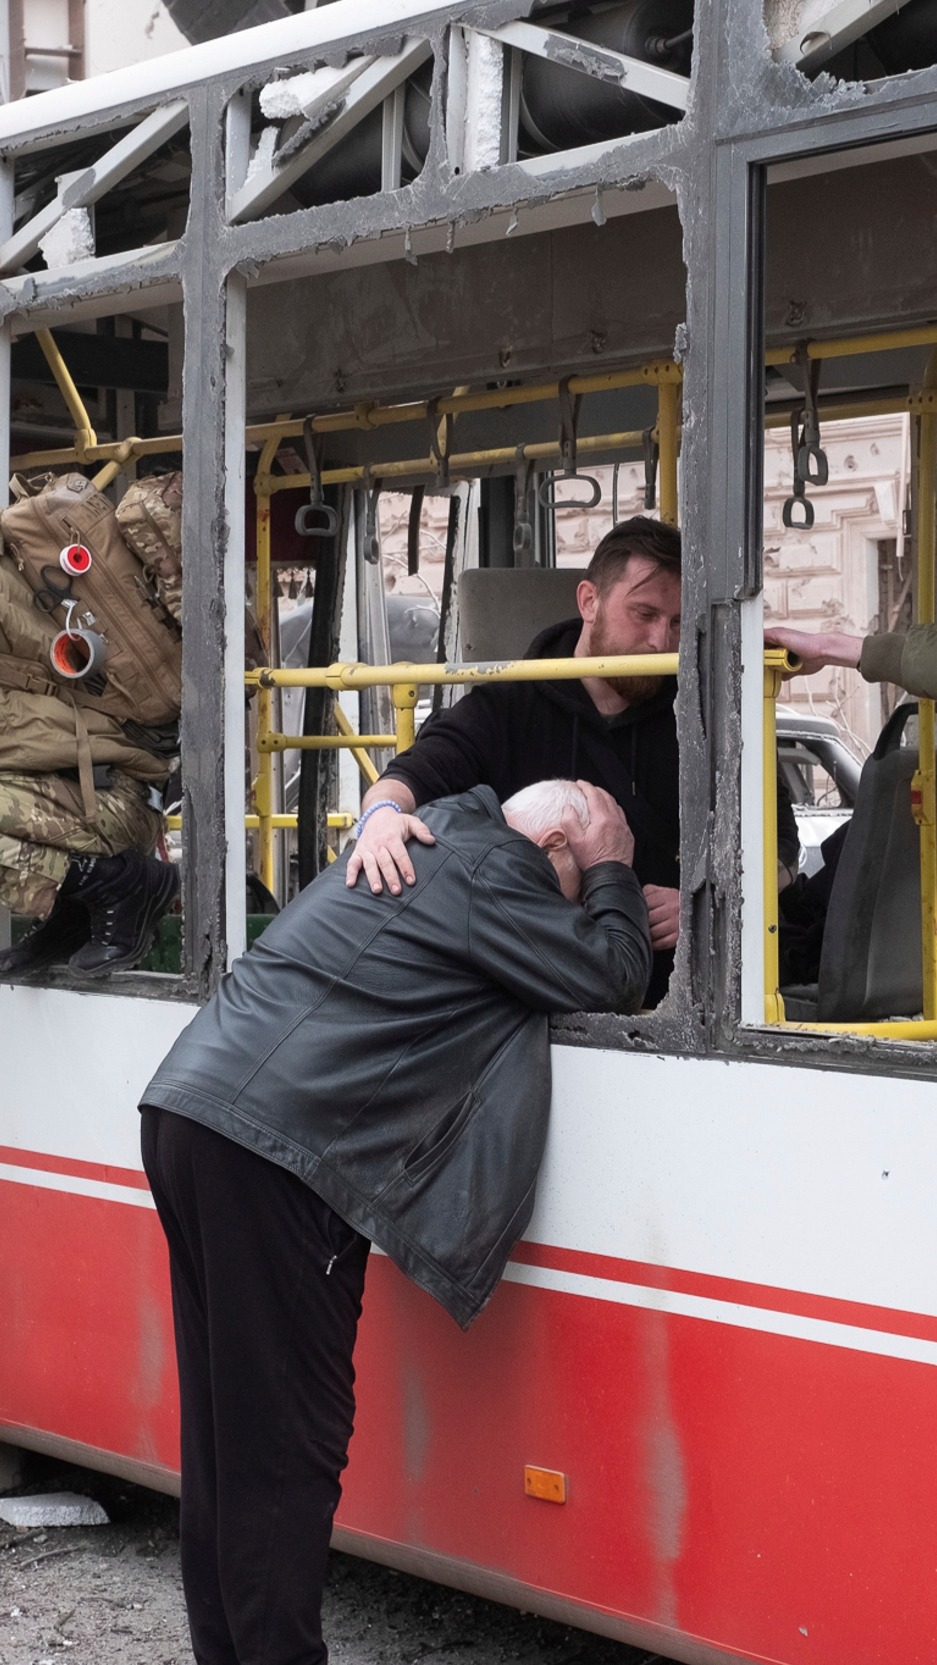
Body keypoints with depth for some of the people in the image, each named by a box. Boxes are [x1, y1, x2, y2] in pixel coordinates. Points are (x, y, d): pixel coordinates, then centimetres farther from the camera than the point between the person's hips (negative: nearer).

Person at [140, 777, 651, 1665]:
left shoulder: (437, 835, 22)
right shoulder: (487, 873, -7)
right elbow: (611, 976, -6)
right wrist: (613, 876, 9)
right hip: (266, 1148, -10)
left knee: (225, 1425, 14)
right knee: (290, 1435, -5)